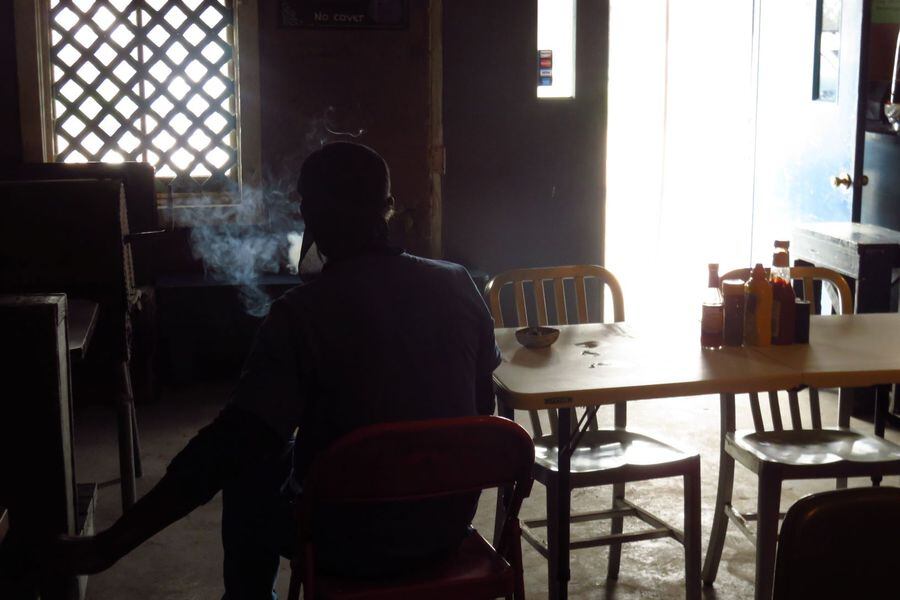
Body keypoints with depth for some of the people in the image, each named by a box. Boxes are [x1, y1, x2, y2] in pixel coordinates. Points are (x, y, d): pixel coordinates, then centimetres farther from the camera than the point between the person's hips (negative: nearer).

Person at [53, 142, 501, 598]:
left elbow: (232, 446, -24)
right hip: (450, 523, 5)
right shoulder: (458, 285, -6)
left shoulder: (301, 313, -20)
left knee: (247, 480, 24)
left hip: (355, 542, -4)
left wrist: (111, 545, -20)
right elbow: (482, 407, 5)